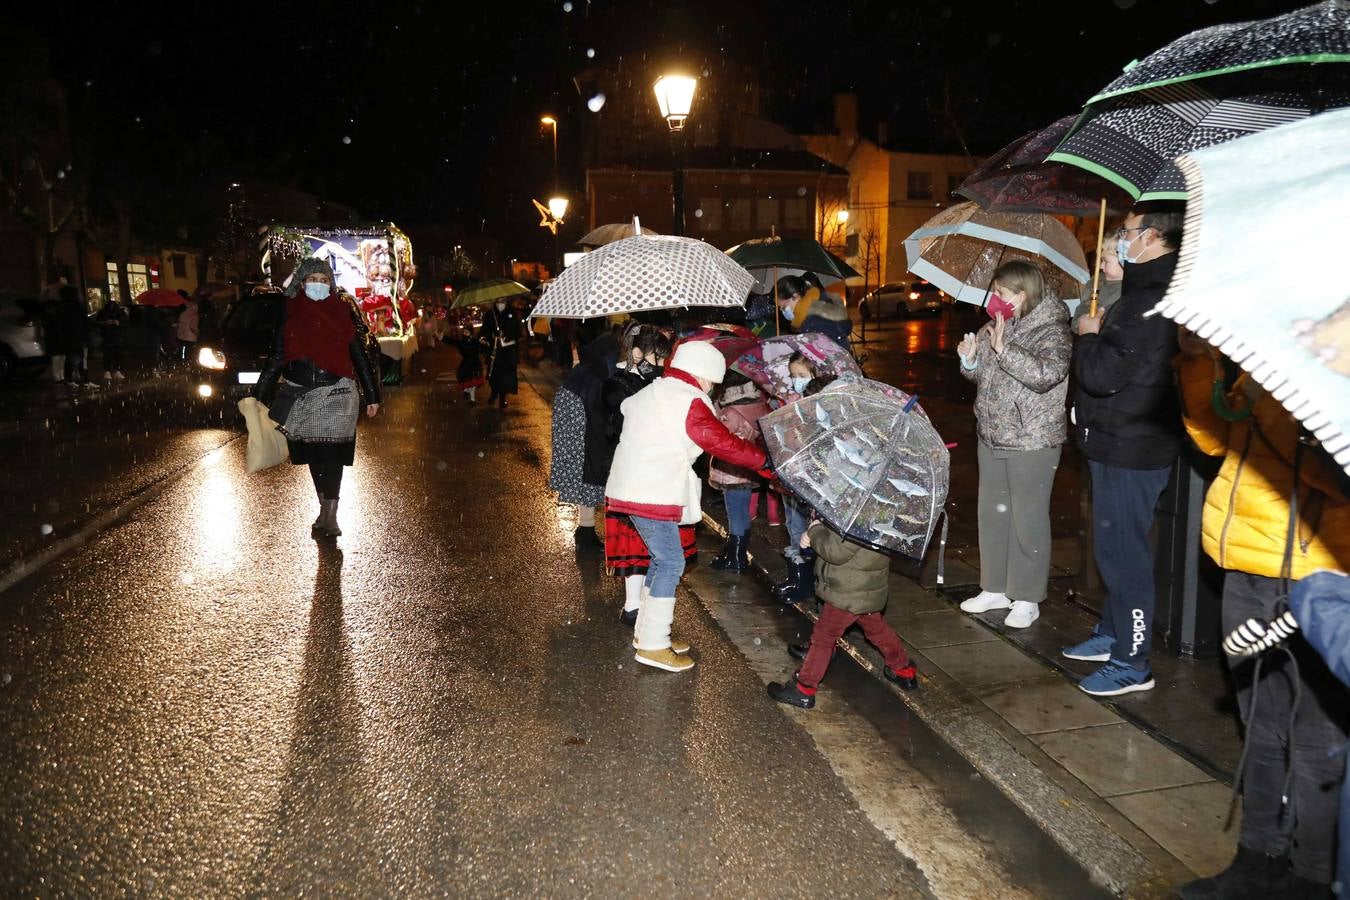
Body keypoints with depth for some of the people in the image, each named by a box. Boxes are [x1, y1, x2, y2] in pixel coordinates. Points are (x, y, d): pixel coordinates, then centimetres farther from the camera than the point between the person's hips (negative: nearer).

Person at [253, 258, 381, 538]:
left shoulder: (343, 313, 2)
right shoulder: (290, 316, 5)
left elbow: (360, 357, 5)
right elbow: (276, 360, 8)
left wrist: (372, 397, 3)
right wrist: (259, 398, 5)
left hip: (337, 395, -2)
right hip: (301, 397, 3)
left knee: (331, 454, -8)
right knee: (313, 454, 9)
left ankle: (330, 516, -5)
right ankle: (325, 510, 22)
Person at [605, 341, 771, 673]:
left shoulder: (651, 393, 17)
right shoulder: (689, 402, -12)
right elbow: (722, 443, -17)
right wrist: (764, 460, -11)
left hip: (634, 488, 10)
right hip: (652, 495, -10)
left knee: (662, 559, 17)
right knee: (671, 563, -4)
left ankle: (645, 631, 24)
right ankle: (653, 645, -1)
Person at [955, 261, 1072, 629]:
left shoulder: (1052, 330, -13)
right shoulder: (994, 327, 8)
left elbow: (1047, 374, -29)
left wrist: (1005, 349, -28)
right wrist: (970, 359, -3)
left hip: (1032, 442, -8)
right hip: (991, 435, 8)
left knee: (1028, 519, 1)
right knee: (992, 513, 15)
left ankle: (1026, 599, 13)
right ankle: (995, 589, 29)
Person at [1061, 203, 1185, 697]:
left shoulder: (1151, 301, -22)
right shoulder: (1151, 290, 12)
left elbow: (1102, 374, -26)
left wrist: (1088, 336, -9)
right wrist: (1098, 334, 6)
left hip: (1129, 450, -11)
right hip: (1122, 444, 11)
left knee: (1122, 552, -2)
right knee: (1116, 547, 20)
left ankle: (1131, 663, 10)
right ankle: (1112, 635, 35)